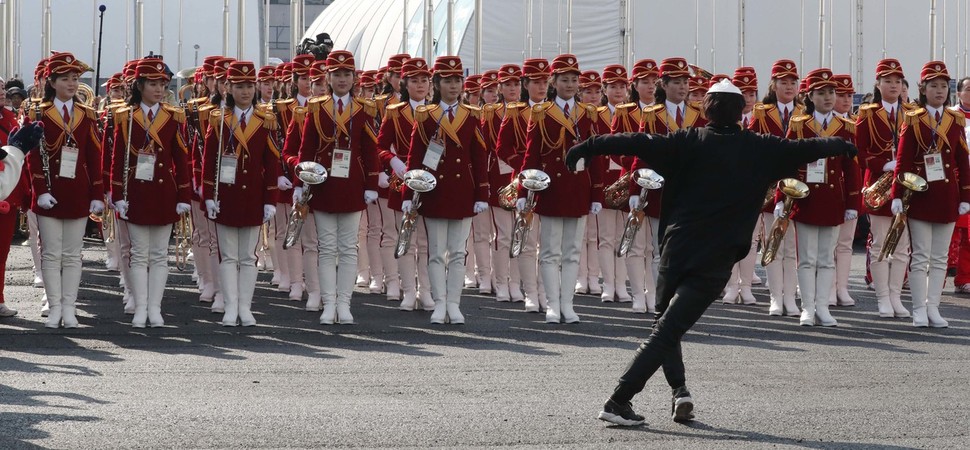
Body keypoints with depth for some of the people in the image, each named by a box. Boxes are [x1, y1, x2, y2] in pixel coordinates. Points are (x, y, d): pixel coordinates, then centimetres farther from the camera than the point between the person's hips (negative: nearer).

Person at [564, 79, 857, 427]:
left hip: (676, 249, 1)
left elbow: (639, 143, -11)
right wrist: (842, 145, 32)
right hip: (716, 261, -1)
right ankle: (619, 401, -13)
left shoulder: (689, 142, -1)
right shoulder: (760, 149, 2)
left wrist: (588, 146, -10)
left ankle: (679, 390, 8)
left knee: (665, 319, 23)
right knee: (668, 330, -5)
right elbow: (805, 149, 14)